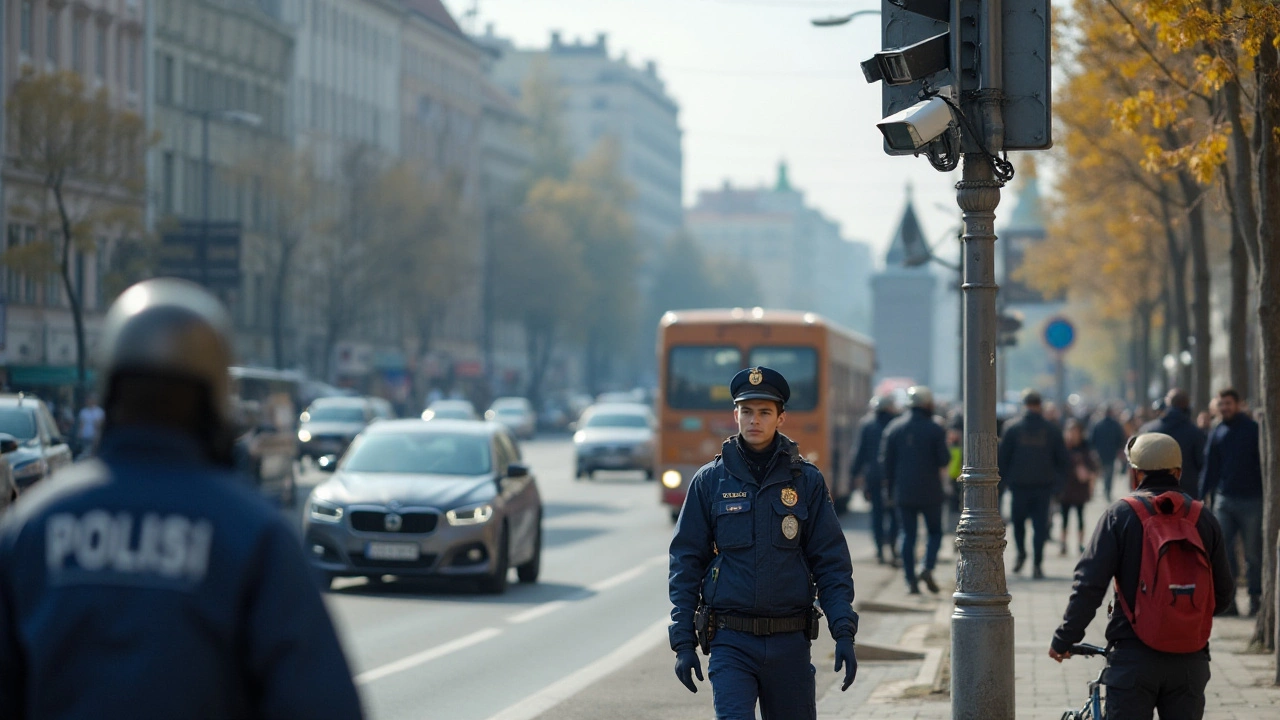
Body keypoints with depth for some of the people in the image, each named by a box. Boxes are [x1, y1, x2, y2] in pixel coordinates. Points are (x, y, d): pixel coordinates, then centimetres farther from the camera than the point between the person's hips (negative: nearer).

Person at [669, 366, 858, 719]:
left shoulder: (807, 480, 4)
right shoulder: (710, 481, 3)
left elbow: (832, 563, 3)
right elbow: (685, 563, 5)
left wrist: (844, 633, -7)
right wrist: (683, 641, -1)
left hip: (789, 642, 1)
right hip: (731, 642, -1)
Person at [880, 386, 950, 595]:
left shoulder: (894, 428, 3)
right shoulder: (935, 429, -6)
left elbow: (886, 460, 3)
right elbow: (944, 460, -7)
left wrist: (891, 486, 12)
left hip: (903, 491, 2)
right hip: (930, 491, -2)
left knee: (908, 535, 5)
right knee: (935, 532, 10)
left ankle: (911, 580, 0)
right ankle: (927, 568, -12)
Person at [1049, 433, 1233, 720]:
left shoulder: (1121, 514, -5)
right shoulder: (1204, 519, 4)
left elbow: (1089, 584, -10)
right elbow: (1222, 595, 9)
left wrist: (1064, 638, 0)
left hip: (1134, 656, -3)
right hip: (1189, 660, 3)